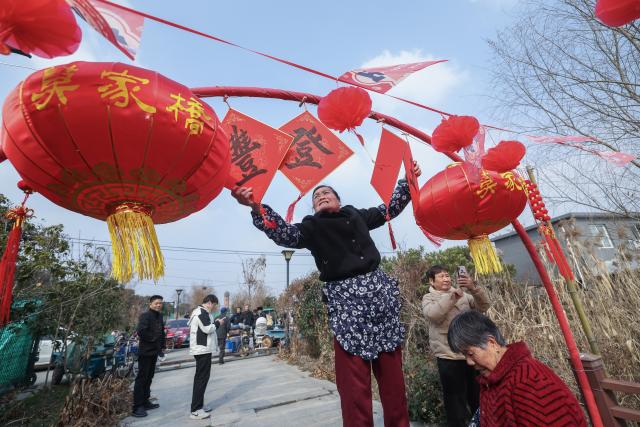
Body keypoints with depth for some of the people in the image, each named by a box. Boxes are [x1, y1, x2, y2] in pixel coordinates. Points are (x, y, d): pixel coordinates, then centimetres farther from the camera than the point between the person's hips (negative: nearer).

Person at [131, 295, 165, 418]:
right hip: (145, 351, -8)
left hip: (154, 351, 8)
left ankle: (145, 402, 27)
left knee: (149, 377, 16)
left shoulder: (159, 316, 11)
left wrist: (162, 345, 11)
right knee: (141, 378, -2)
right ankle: (137, 407, 6)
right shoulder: (145, 316, -15)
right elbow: (141, 331, -28)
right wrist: (153, 338, -18)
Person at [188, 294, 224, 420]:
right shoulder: (202, 312, -17)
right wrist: (217, 323, -10)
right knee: (202, 378, -6)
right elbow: (207, 329, -24)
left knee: (200, 377, 17)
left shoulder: (198, 311, 15)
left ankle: (199, 405, 26)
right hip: (203, 349, -11)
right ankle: (195, 410, -1)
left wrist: (214, 323, 9)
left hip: (200, 349, 11)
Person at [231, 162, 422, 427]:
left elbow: (391, 209, 26)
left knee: (392, 374, 9)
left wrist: (408, 181, 19)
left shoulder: (357, 215, 17)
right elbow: (284, 234, -9)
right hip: (344, 298, -3)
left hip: (378, 290, 3)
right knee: (354, 383, -3)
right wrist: (256, 207, -23)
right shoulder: (311, 227, 9)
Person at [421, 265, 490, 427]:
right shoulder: (429, 298, -1)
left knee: (477, 395, 19)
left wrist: (473, 288, -21)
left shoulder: (463, 293, 10)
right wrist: (453, 296, -26)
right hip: (448, 357, -4)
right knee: (455, 398, 7)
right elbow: (432, 314, -22)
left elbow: (483, 306, -3)